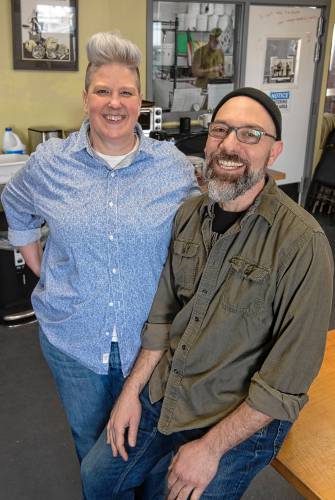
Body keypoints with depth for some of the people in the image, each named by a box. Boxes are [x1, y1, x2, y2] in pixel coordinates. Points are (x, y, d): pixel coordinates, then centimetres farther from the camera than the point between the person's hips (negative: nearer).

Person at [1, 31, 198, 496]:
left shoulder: (174, 165, -9)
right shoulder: (49, 162, -7)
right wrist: (39, 267, 6)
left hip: (149, 333, 0)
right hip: (71, 336, 1)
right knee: (88, 433, 23)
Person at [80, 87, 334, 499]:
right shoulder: (189, 215, -3)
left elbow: (289, 376, -21)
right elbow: (164, 313, 5)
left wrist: (211, 447, -16)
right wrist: (132, 391, 0)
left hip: (242, 419, -5)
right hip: (164, 390, 6)